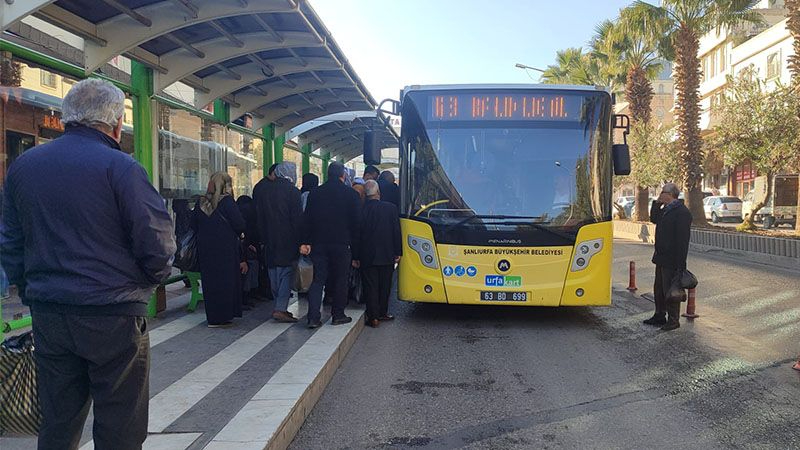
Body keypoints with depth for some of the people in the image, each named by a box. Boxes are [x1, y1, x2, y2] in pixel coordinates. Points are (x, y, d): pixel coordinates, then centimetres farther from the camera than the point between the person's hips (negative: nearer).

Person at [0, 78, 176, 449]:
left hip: (47, 317, 6)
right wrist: (149, 279, 6)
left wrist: (32, 294, 21)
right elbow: (158, 245, -14)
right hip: (112, 317, -6)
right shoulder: (120, 167, -12)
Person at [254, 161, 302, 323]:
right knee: (287, 273, -1)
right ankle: (280, 308, -7)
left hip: (269, 239, 5)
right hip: (288, 240, -5)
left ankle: (278, 306, 19)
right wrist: (300, 240, -6)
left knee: (274, 273, 13)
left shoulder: (261, 190, 7)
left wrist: (264, 235, 15)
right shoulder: (292, 191, -10)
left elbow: (259, 218, 10)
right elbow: (298, 219, -11)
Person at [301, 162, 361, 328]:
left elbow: (307, 219, 3)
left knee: (318, 280, 5)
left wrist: (305, 242, 2)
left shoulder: (315, 193, 7)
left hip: (319, 244, 3)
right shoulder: (350, 193, -1)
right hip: (341, 244, -3)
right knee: (340, 280, 8)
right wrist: (355, 250, 4)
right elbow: (356, 223, 0)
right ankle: (338, 315, 14)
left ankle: (313, 318, -2)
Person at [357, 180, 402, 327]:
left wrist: (356, 256, 4)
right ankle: (382, 313, 25)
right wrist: (398, 253, 5)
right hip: (387, 256, 1)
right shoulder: (391, 208, -6)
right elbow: (397, 231, -2)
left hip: (367, 256, -1)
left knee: (370, 287, 5)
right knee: (384, 286, 15)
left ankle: (373, 317, 5)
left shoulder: (360, 210, -8)